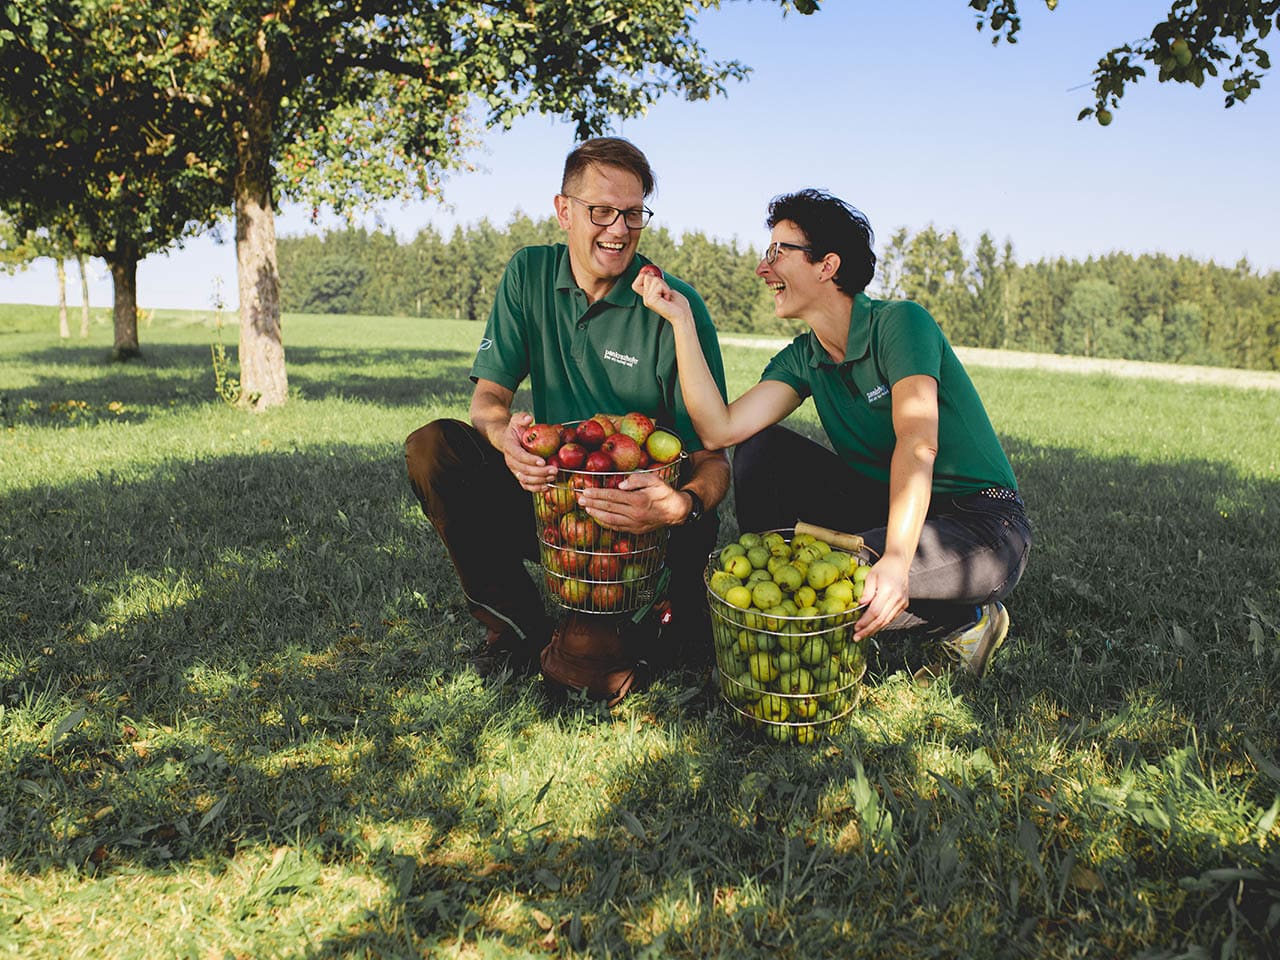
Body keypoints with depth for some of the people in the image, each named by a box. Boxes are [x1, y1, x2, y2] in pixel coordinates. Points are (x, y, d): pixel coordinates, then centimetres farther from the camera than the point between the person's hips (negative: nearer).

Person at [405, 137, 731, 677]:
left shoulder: (676, 307, -13)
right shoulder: (529, 275, 0)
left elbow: (712, 456, -16)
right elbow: (488, 396, -1)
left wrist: (682, 504, -41)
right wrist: (507, 436, -28)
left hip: (637, 511, -4)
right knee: (432, 446, -17)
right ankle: (519, 624, -5)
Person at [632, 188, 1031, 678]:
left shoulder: (899, 323, -16)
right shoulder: (802, 359, 2)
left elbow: (918, 444, -30)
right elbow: (719, 430, -13)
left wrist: (896, 560, -43)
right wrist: (681, 319, -10)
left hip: (981, 525, -6)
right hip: (887, 509, 6)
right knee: (760, 447, -7)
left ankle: (962, 621, -4)